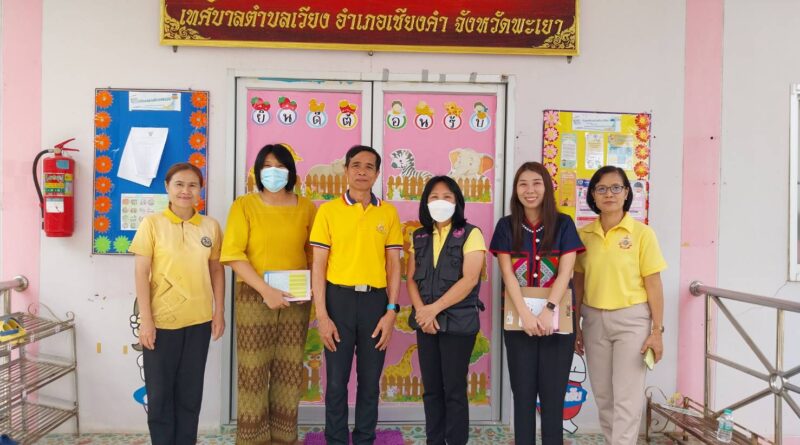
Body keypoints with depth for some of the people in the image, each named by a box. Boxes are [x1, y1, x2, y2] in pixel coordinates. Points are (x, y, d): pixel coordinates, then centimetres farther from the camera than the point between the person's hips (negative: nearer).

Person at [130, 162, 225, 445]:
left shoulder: (211, 226, 4)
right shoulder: (152, 223, -4)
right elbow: (141, 273, -6)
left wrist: (219, 311, 5)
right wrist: (145, 319, -10)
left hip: (199, 320, 2)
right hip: (161, 320, -2)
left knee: (191, 390, 13)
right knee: (160, 391, 9)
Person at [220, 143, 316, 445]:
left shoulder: (306, 208, 4)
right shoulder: (244, 205, -2)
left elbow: (314, 251, 13)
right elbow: (233, 254, -10)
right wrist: (265, 290, -17)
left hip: (296, 299, 2)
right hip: (255, 297, -2)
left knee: (289, 371, 9)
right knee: (254, 371, 2)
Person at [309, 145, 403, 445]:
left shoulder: (388, 212, 6)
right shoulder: (328, 210, 0)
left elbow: (393, 265, 6)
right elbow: (319, 266, -1)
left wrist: (392, 310, -2)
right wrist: (321, 315, -8)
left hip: (375, 300, 2)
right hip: (339, 299, -1)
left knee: (370, 381, 11)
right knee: (336, 381, 7)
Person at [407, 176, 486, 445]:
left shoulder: (470, 234, -5)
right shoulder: (419, 237, 11)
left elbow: (469, 280, -14)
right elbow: (411, 278, 6)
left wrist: (434, 309, -15)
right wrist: (421, 311, -11)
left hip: (458, 322, -5)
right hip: (426, 322, 5)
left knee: (454, 390, 3)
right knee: (431, 388, 12)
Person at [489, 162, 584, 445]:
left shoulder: (563, 224, 2)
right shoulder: (506, 226, 4)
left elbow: (565, 272, -7)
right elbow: (508, 274, -4)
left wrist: (548, 311, -20)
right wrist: (526, 314, -16)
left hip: (557, 319, 0)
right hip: (518, 319, 1)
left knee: (553, 395, 4)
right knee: (523, 394, 7)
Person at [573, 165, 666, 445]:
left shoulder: (642, 233, -7)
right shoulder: (583, 234, 3)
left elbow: (653, 284, -5)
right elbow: (579, 283, 7)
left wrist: (657, 330, -7)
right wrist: (575, 326, 8)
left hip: (631, 319, -3)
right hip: (594, 320, 4)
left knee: (627, 398, 0)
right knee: (603, 396, 13)